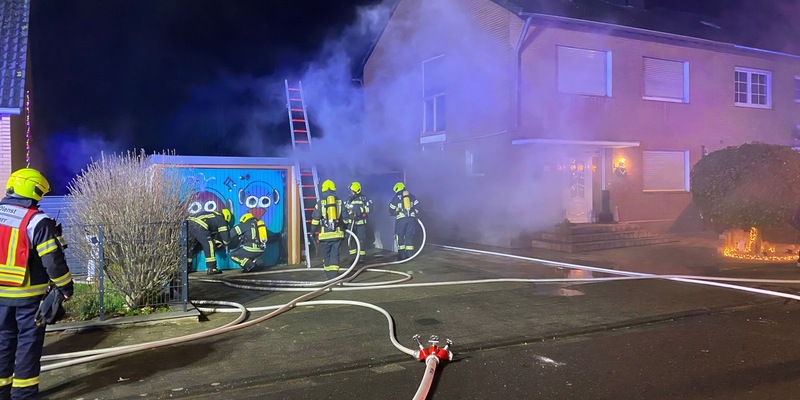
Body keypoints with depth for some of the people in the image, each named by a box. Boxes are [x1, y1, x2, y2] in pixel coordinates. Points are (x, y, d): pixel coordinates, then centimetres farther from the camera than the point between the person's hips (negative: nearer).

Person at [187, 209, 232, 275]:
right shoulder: (221, 218, 15)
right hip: (198, 226, -9)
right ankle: (211, 268, -2)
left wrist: (217, 241, 38)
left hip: (188, 223, 9)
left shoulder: (213, 216, 37)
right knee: (209, 245, 0)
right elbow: (224, 233, 11)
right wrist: (225, 243, 27)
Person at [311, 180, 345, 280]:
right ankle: (334, 273, -3)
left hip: (325, 234, -2)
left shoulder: (320, 202, -1)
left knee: (326, 254, 9)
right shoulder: (340, 202, 6)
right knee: (335, 254, 5)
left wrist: (313, 231, 11)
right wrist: (345, 229, 24)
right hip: (337, 233, 2)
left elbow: (315, 219, -1)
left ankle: (328, 273, 15)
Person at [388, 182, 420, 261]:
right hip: (411, 219, 3)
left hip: (401, 219, -3)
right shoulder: (412, 196, 13)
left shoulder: (396, 198, 5)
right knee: (409, 236, 10)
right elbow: (417, 207, 7)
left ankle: (401, 255, 5)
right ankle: (410, 254, 8)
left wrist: (396, 213, 28)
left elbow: (391, 211, 8)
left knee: (400, 236, 7)